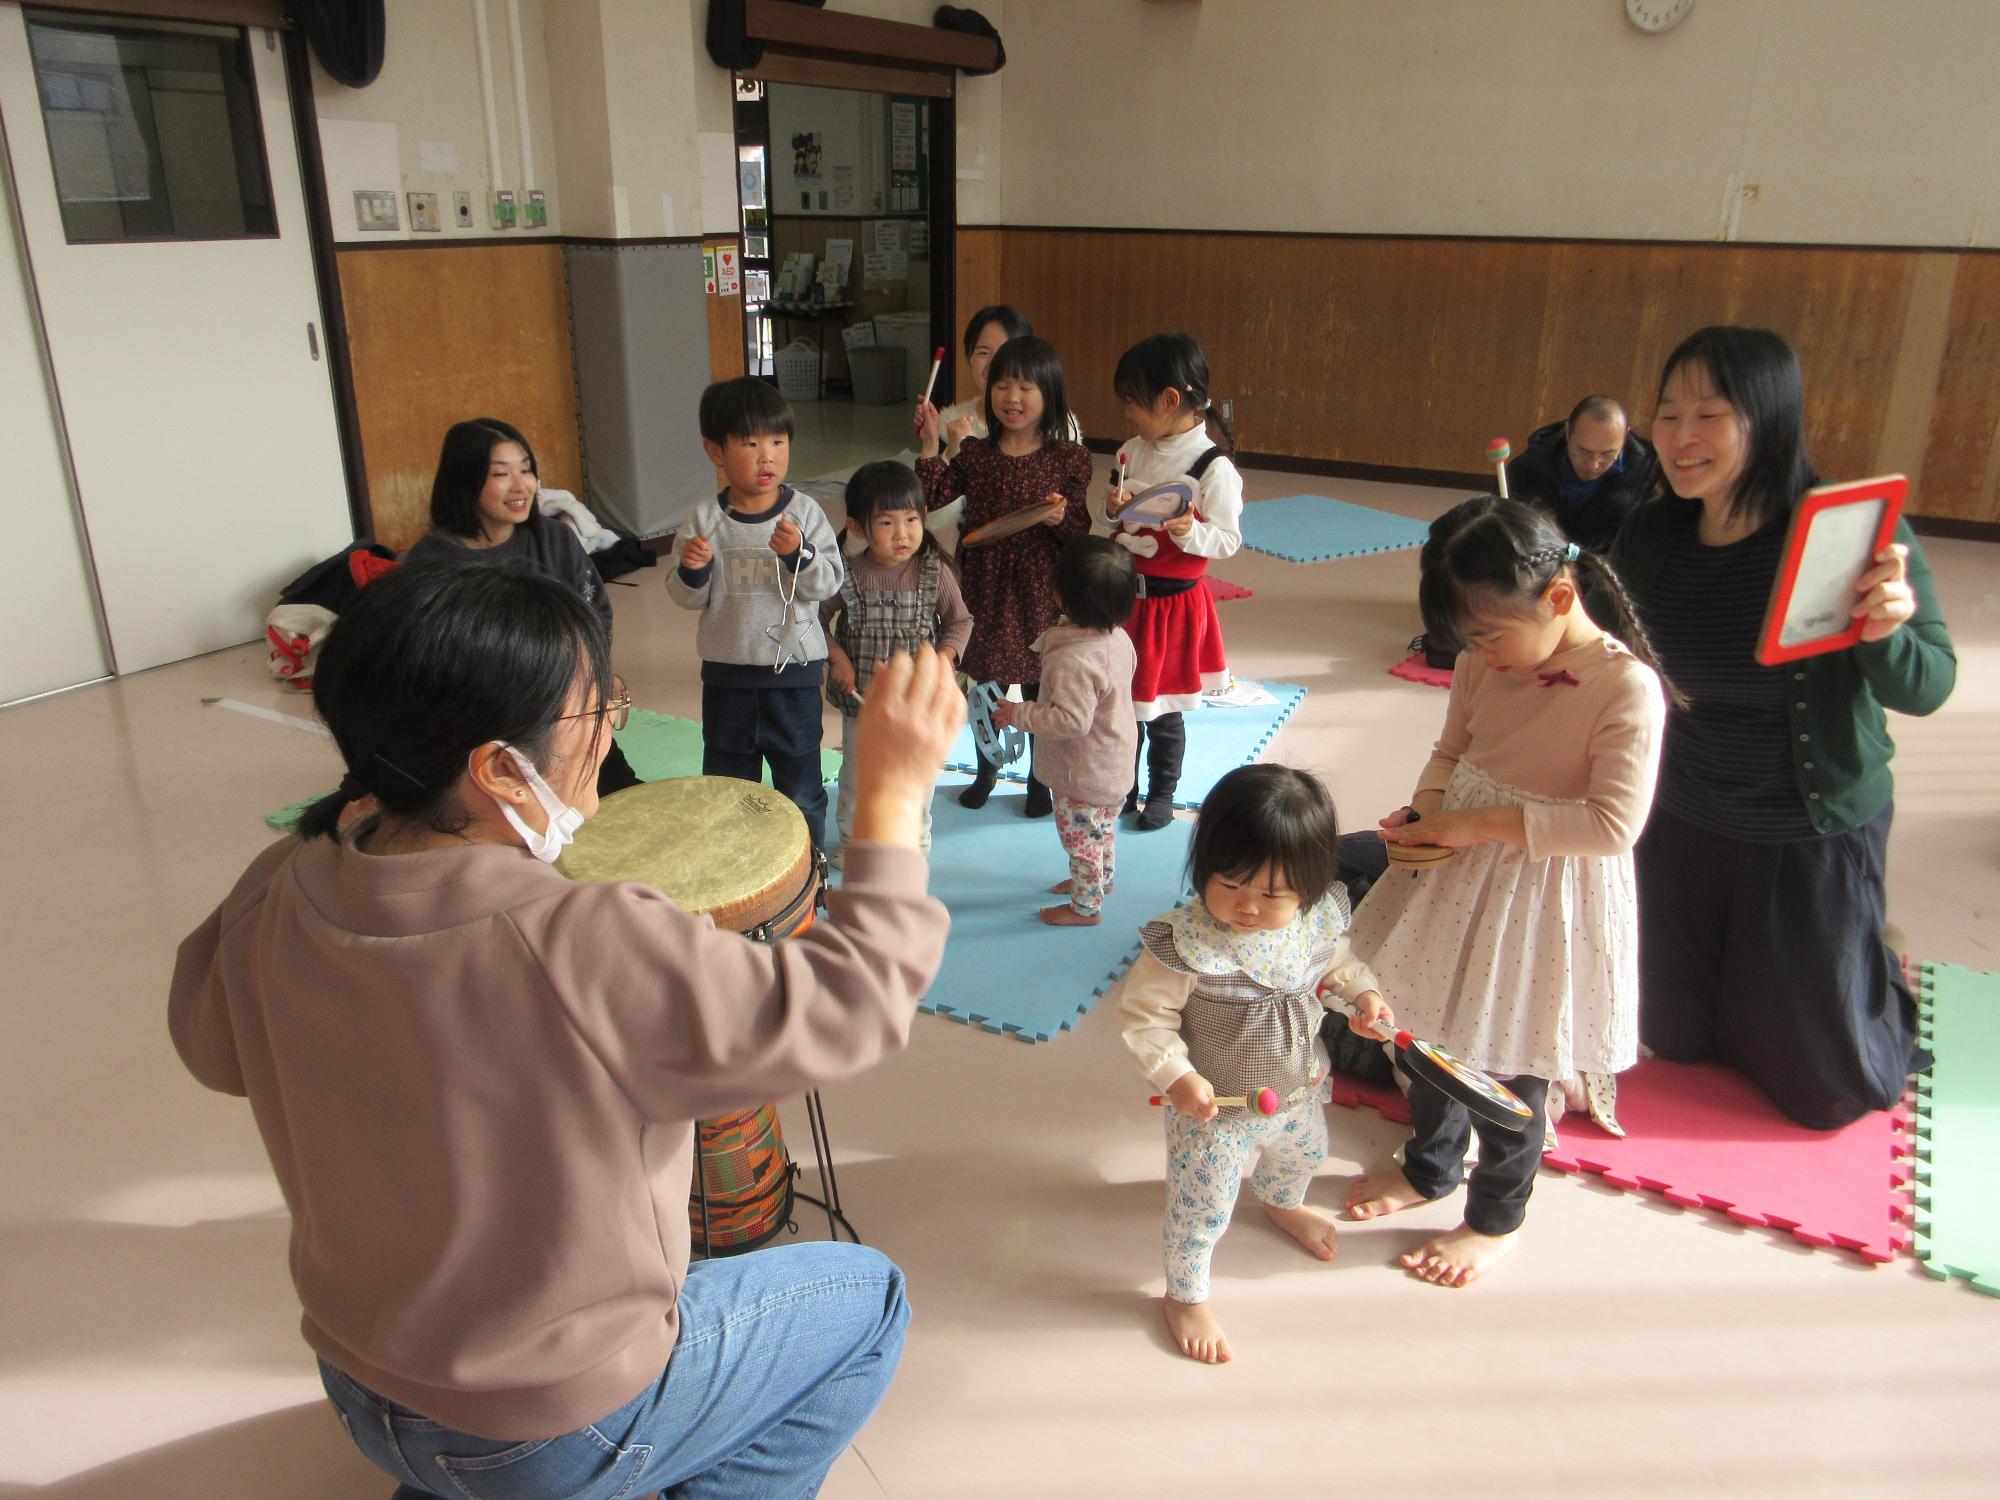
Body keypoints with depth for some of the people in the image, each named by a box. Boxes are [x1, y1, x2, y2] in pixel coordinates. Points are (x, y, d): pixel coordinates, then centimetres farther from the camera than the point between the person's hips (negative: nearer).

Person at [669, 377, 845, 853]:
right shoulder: (704, 520, -4)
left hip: (794, 671, -2)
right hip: (726, 674, 2)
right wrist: (692, 570, -20)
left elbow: (829, 584, -13)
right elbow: (688, 598, 1)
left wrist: (799, 554, -30)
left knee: (801, 788, 13)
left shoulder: (804, 512, -8)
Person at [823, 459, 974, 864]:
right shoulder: (847, 576, -14)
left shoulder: (935, 573, -13)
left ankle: (915, 843, 39)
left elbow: (959, 620, -2)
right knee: (857, 774, 19)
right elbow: (817, 618, -1)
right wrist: (835, 656, -14)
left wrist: (945, 655, -18)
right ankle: (852, 839, 41)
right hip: (860, 699, 0)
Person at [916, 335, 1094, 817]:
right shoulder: (975, 453, 1)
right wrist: (930, 445, -8)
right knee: (986, 682, 16)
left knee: (1039, 688, 9)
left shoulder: (1069, 459, -5)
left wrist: (1062, 518, -24)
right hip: (985, 589, 2)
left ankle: (1040, 780, 28)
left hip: (1040, 595, -2)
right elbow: (933, 498, -4)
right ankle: (986, 771, 37)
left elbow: (1079, 532, -4)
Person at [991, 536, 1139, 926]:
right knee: (1103, 827, 29)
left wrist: (1019, 714, -24)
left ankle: (1086, 907, 28)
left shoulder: (1071, 660, -35)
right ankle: (1102, 879, 50)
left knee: (1079, 836, 11)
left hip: (1082, 775, -9)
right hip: (1114, 762, 9)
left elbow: (1071, 720, -35)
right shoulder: (1118, 638, -8)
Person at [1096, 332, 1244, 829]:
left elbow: (1228, 540, -12)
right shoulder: (1132, 453, 3)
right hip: (1121, 591, 6)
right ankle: (1121, 788, 32)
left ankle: (1161, 793, 29)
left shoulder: (1213, 468, -16)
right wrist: (1113, 510, -10)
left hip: (1173, 602, -6)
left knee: (1159, 707, 8)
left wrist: (1188, 532, -29)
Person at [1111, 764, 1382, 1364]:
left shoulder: (1319, 916, -17)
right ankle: (1185, 1296, 36)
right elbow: (1141, 1013, -25)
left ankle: (1282, 1204, 70)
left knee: (1303, 1154, 34)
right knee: (1202, 1205, 7)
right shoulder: (1184, 942, -36)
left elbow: (1335, 958, 6)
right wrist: (1176, 1077, -31)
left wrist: (1363, 989, -11)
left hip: (1298, 1090, 6)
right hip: (1213, 1108, -6)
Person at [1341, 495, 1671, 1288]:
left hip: (1544, 899, -6)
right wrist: (1427, 810, -11)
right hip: (1457, 873, 6)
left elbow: (1614, 822, -26)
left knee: (1510, 1066, 11)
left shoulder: (1627, 686, -23)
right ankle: (1429, 1167, 50)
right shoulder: (1485, 663, -5)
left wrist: (1481, 823, -26)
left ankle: (1495, 1218, 37)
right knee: (1435, 1027, 22)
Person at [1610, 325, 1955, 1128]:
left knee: (1823, 1089, 15)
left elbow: (1928, 688, -20)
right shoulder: (1649, 536, -10)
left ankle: (1876, 972, 48)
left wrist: (1884, 633, -37)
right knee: (1674, 1037, 24)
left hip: (1813, 836, -3)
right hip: (1681, 822, 4)